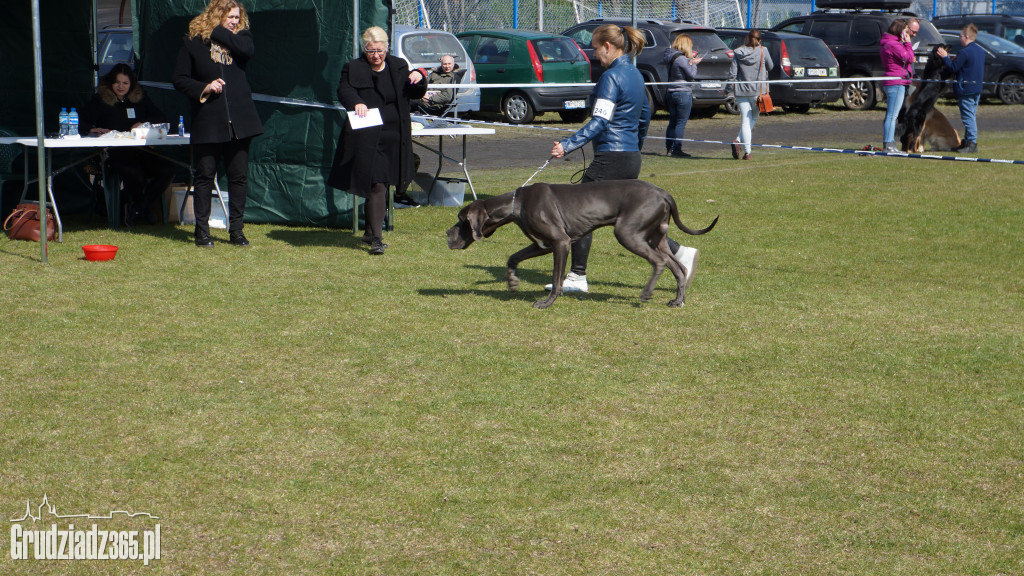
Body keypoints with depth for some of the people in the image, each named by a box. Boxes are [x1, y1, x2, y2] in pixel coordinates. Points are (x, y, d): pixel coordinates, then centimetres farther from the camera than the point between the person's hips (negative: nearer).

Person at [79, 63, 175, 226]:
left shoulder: (140, 99, 21)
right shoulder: (99, 100, 12)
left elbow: (162, 119, 16)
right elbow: (82, 124, 2)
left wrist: (144, 123, -3)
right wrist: (92, 129, -20)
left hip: (141, 150, 4)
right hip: (115, 154, -4)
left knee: (167, 170, -24)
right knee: (134, 173, -37)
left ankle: (142, 206, 0)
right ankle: (136, 204, 0)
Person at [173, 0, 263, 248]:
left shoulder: (239, 37, 9)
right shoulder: (193, 42, 1)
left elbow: (247, 50, -15)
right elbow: (180, 79, 2)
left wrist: (218, 32, -8)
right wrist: (203, 88, -14)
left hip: (238, 120, 2)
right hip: (207, 122, -2)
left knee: (239, 176, 3)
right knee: (205, 175, 2)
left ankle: (236, 230, 11)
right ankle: (202, 230, 10)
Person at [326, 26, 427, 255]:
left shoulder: (399, 67, 13)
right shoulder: (353, 69, 2)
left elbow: (416, 94, 14)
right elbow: (343, 91, -11)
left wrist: (419, 78, -8)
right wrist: (356, 102, -33)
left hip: (394, 139, 4)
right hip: (367, 139, -4)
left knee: (380, 186, 10)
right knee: (377, 186, -10)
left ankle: (370, 232, 24)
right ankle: (376, 238, -8)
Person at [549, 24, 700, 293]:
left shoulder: (611, 77, -14)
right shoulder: (635, 75, 14)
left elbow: (599, 122, -21)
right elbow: (645, 117, 23)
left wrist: (567, 145, -27)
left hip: (610, 158, -9)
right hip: (632, 158, 9)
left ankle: (577, 277, 6)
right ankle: (680, 253, 4)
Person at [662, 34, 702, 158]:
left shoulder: (671, 57, 10)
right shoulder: (682, 59, -16)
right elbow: (692, 75, -14)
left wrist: (690, 61, 6)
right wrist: (693, 63, 1)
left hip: (671, 92, 9)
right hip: (684, 93, -9)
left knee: (672, 122, 14)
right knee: (681, 123, -4)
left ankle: (669, 149, 17)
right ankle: (676, 149, -5)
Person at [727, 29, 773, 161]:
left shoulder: (738, 53, -1)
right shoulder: (763, 51, -4)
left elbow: (732, 73, -2)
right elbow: (770, 67, 11)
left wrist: (732, 91, 10)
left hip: (741, 91, 1)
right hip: (758, 91, -1)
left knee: (745, 120, 4)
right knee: (754, 118, 16)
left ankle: (747, 151, -7)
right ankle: (739, 141, -4)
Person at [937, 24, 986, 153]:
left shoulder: (964, 52, -17)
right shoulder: (980, 51, 11)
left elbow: (954, 68, -14)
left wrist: (945, 57, -2)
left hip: (966, 89, -9)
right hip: (977, 88, 9)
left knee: (968, 117, -6)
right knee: (972, 116, 15)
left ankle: (972, 144, -7)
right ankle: (967, 141, 22)